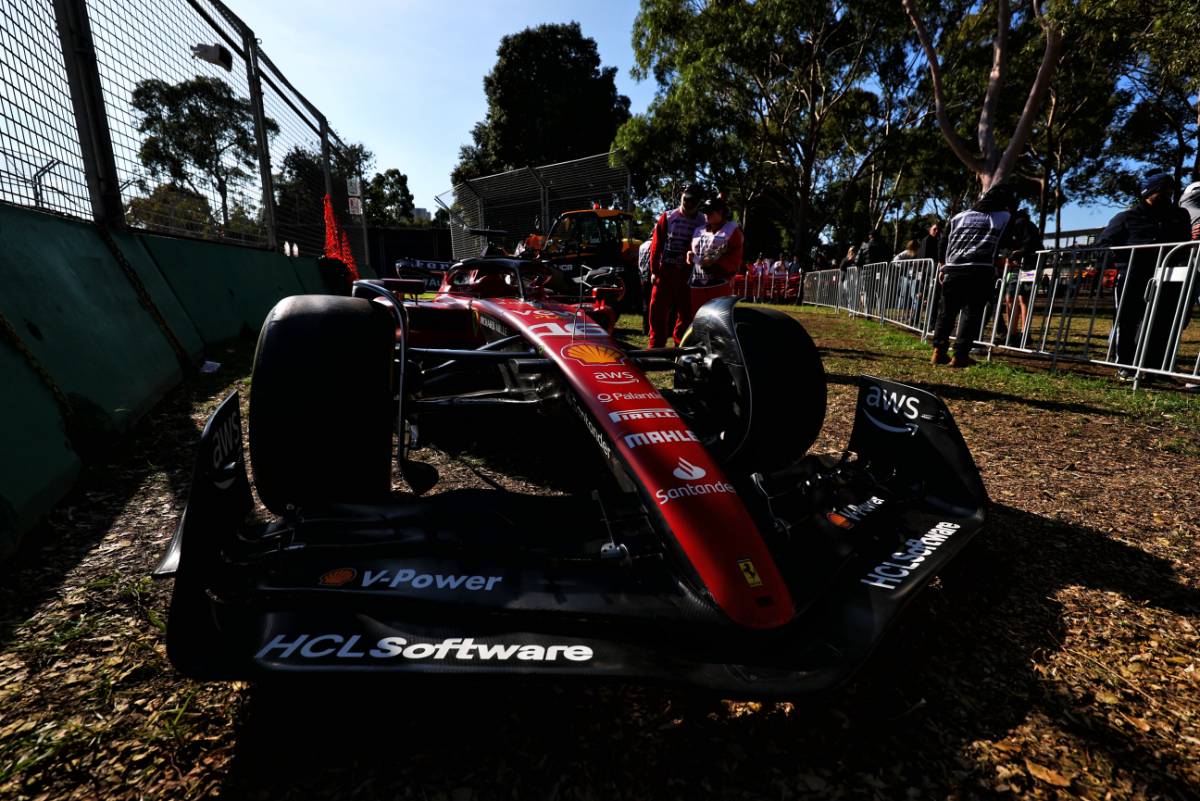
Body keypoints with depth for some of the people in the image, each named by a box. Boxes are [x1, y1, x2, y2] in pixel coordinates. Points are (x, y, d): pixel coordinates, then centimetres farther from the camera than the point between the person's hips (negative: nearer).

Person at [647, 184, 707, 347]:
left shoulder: (703, 222, 2)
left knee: (685, 312, 7)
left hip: (689, 274, 0)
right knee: (658, 309, 1)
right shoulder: (668, 217, 4)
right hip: (665, 271, 0)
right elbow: (656, 245, 3)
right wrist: (654, 270, -3)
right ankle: (655, 347, 10)